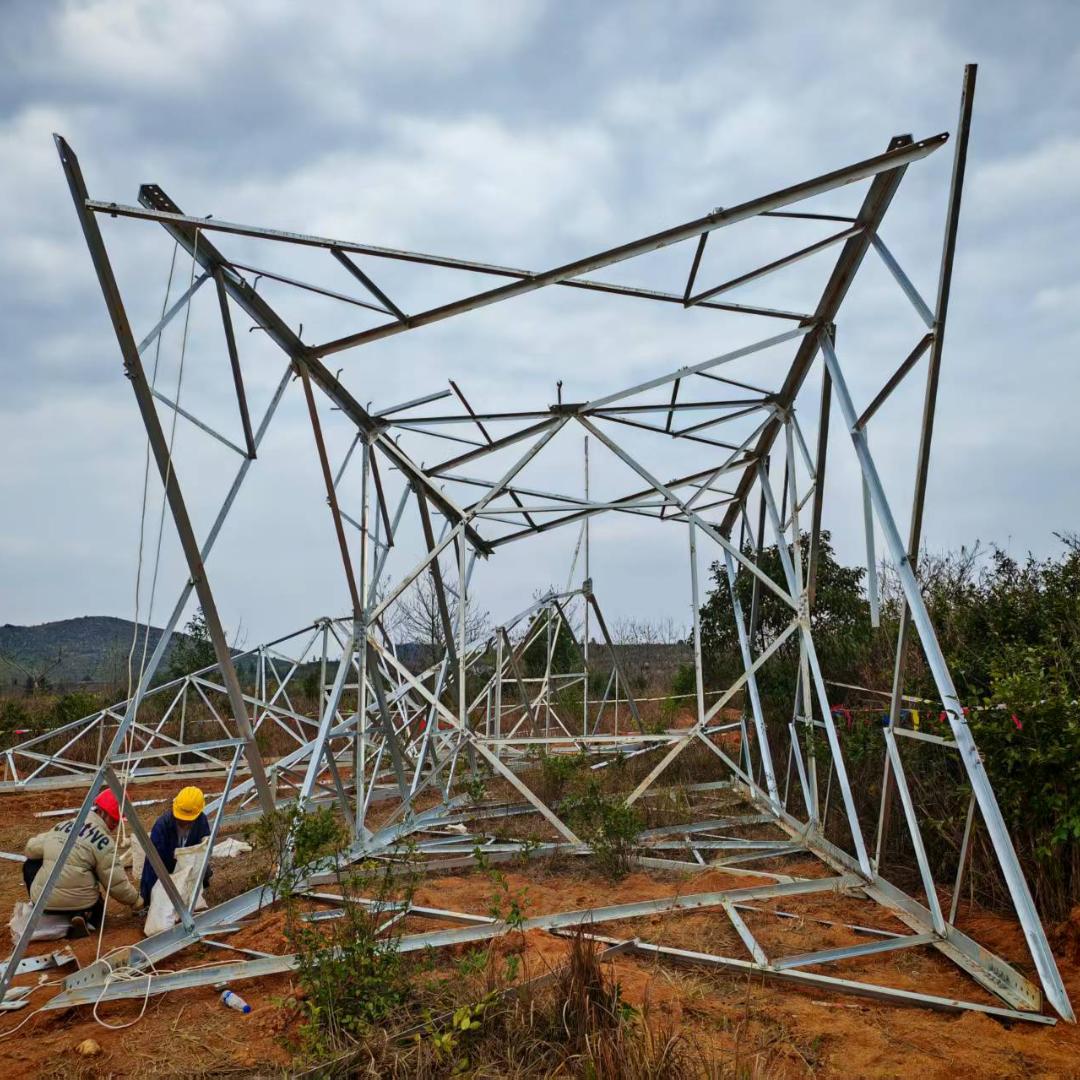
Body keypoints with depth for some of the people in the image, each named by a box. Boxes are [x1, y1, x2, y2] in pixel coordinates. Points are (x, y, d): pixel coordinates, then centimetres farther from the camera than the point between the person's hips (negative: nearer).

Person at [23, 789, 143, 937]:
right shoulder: (104, 841, -8)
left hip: (41, 899, 5)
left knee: (30, 865, 31)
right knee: (97, 904, 31)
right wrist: (136, 901, 7)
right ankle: (81, 917, -4)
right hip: (78, 902, -4)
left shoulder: (62, 826, 9)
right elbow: (117, 882, -8)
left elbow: (31, 849, 21)